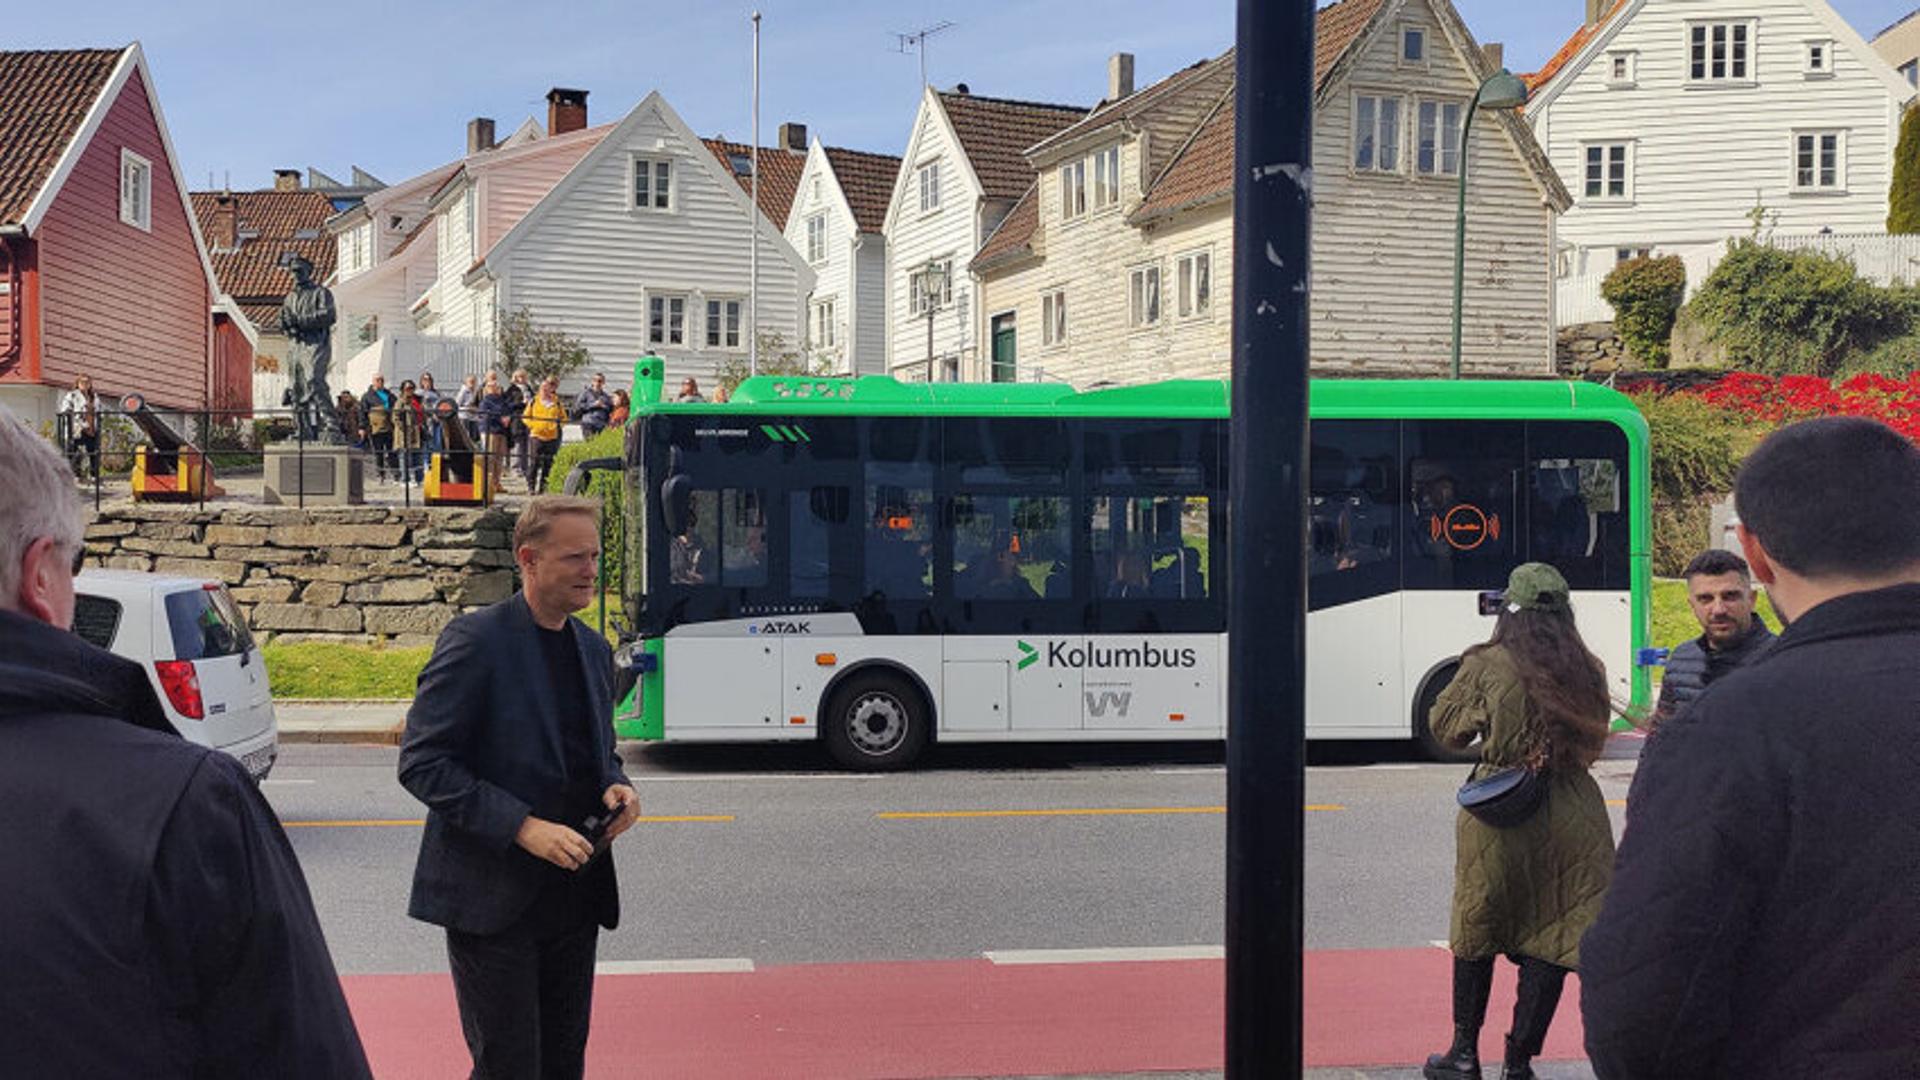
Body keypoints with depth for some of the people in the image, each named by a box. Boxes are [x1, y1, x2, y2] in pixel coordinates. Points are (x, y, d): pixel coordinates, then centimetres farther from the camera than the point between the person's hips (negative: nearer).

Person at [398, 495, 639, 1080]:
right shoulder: (475, 640, -11)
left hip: (573, 897, 7)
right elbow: (422, 763, -15)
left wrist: (615, 787, -1)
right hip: (493, 895, -7)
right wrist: (522, 827, -23)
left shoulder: (593, 648, 12)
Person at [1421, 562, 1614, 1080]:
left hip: (1497, 815, -2)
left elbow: (1446, 726, 1)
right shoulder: (1589, 670, -2)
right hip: (1571, 818, 2)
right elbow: (1594, 741, 9)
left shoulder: (1486, 667, -11)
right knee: (1550, 939, 7)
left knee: (1477, 931, 14)